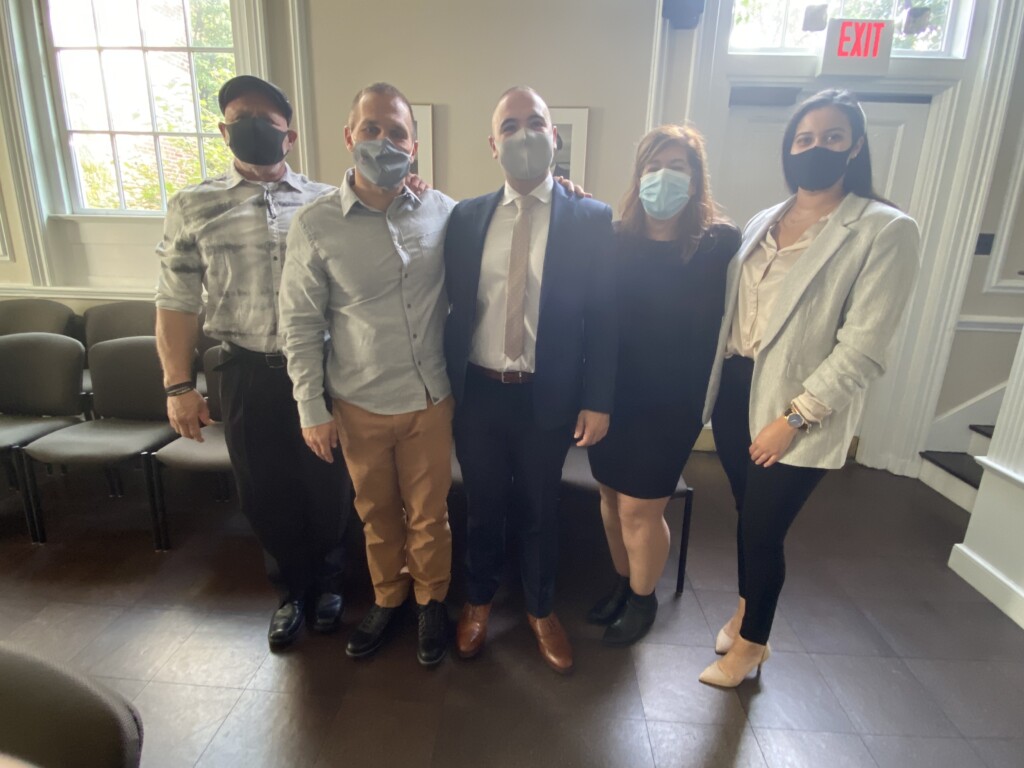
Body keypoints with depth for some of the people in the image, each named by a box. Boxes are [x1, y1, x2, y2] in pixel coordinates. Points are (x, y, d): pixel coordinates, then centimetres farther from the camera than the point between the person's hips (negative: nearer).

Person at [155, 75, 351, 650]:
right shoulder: (193, 207, 3)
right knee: (265, 492, 13)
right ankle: (295, 588, 40)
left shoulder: (327, 203, 1)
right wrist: (179, 386, -1)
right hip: (248, 374, 1)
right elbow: (178, 302, 3)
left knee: (327, 484, 11)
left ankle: (327, 582, 39)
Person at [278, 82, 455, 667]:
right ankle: (388, 598, 46)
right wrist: (312, 408, -4)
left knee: (429, 513, 15)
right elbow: (301, 325, -4)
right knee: (377, 512, 19)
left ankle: (432, 601, 42)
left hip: (431, 400, 0)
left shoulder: (442, 212, -5)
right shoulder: (316, 224, -8)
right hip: (359, 406, 0)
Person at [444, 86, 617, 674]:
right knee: (482, 506, 18)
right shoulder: (466, 216, 3)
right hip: (477, 391, 2)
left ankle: (542, 610, 42)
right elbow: (450, 303, 5)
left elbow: (603, 316, -4)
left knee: (541, 509, 16)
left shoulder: (591, 219, -3)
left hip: (548, 397, -1)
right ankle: (479, 601, 44)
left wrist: (597, 400, -7)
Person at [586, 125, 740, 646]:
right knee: (611, 497, 15)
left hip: (669, 403, -3)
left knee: (640, 509, 6)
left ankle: (644, 599, 33)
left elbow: (708, 324, -9)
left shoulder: (720, 243, -7)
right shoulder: (616, 241, 1)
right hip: (611, 396, 4)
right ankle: (621, 584, 40)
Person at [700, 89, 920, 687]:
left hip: (799, 409, -5)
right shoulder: (764, 222, 9)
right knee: (748, 515, 18)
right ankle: (745, 610, 44)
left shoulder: (887, 230, -10)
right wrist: (709, 385, 6)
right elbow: (733, 310, 10)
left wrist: (794, 418, -19)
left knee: (764, 528, 6)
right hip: (735, 389, 5)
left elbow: (863, 347, -16)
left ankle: (753, 643, 32)